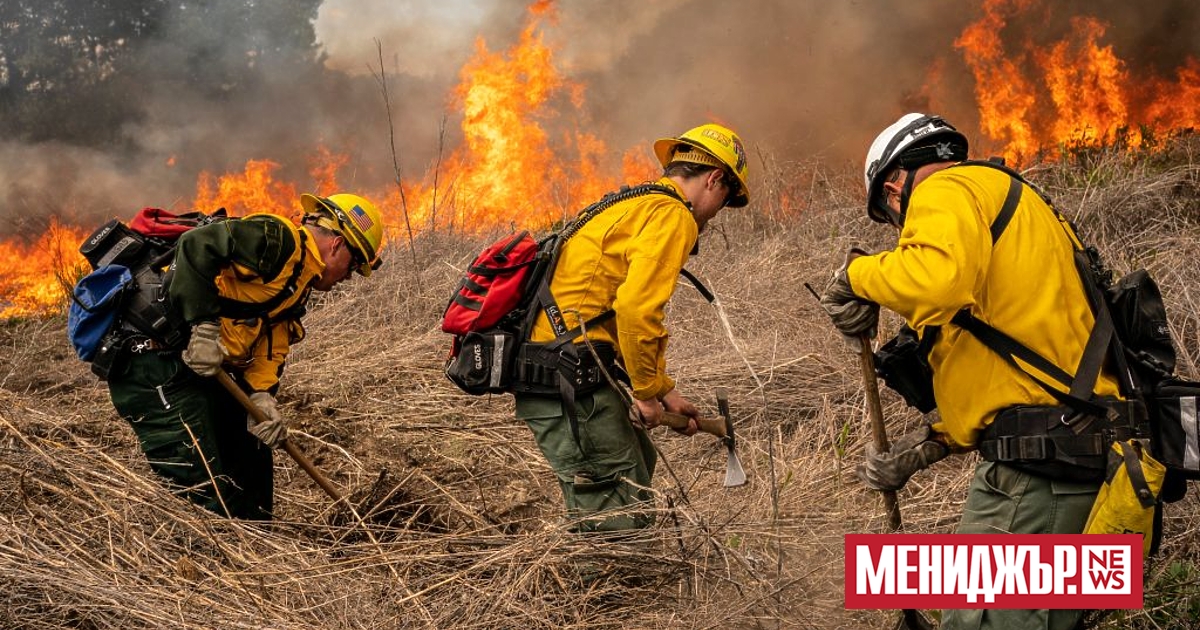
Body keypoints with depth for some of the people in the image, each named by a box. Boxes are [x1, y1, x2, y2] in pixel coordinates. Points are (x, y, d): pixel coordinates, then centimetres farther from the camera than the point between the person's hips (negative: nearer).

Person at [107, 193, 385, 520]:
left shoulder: (296, 289, 20)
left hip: (204, 369, 11)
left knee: (252, 462, 24)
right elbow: (197, 245, -25)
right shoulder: (277, 240, -12)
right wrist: (204, 323, -27)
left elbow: (268, 349, 12)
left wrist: (262, 397, -7)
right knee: (203, 492, -12)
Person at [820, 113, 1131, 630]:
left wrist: (859, 274, -8)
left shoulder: (946, 191, -2)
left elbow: (940, 278, -27)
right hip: (1086, 455, 10)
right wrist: (932, 443, 21)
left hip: (1032, 463, -10)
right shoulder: (1021, 204, 29)